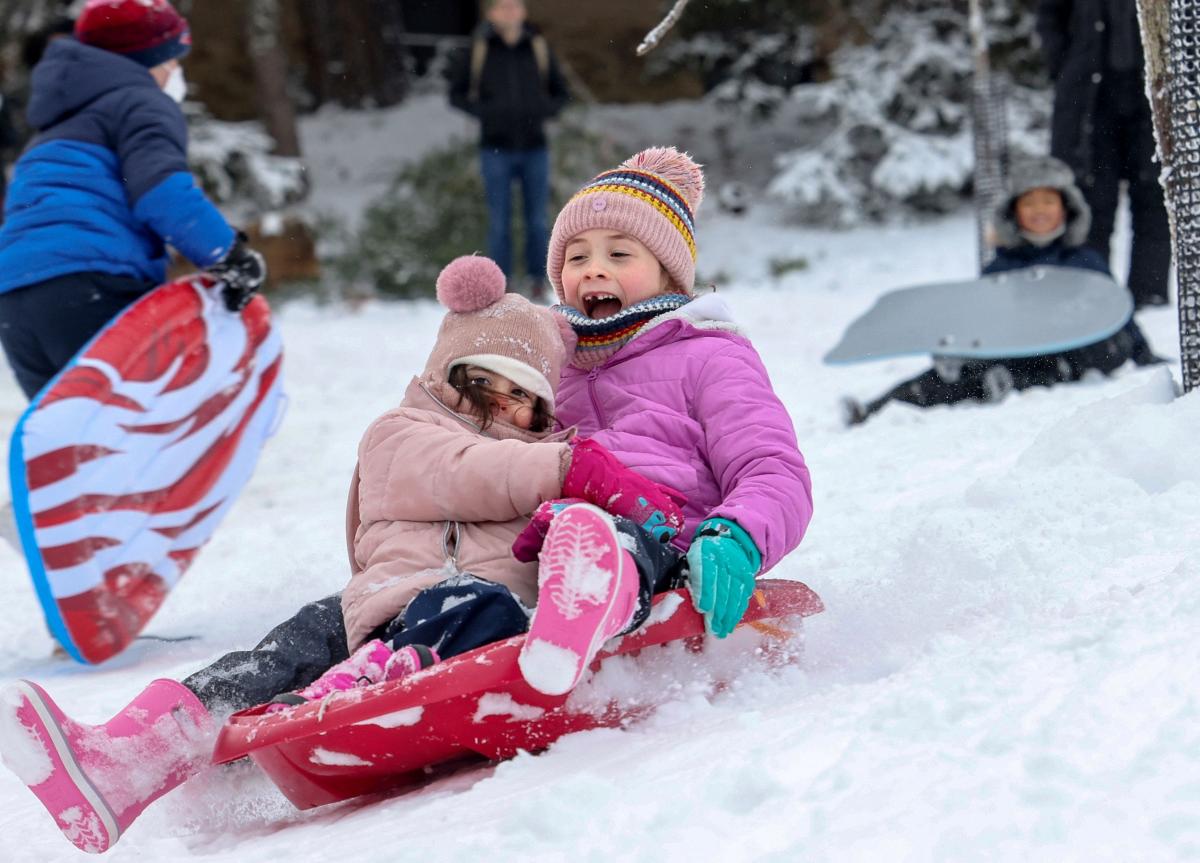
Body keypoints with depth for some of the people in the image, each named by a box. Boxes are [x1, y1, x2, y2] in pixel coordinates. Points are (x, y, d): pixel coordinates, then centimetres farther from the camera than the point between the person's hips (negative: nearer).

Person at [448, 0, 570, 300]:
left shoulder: (539, 47, 3)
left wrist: (546, 109, -8)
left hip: (534, 148, 1)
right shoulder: (479, 50, -2)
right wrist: (483, 110, -11)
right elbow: (456, 93, 6)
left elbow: (561, 92, 12)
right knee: (499, 221, 1)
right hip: (496, 149, -1)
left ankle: (538, 280, 17)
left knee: (537, 219, 5)